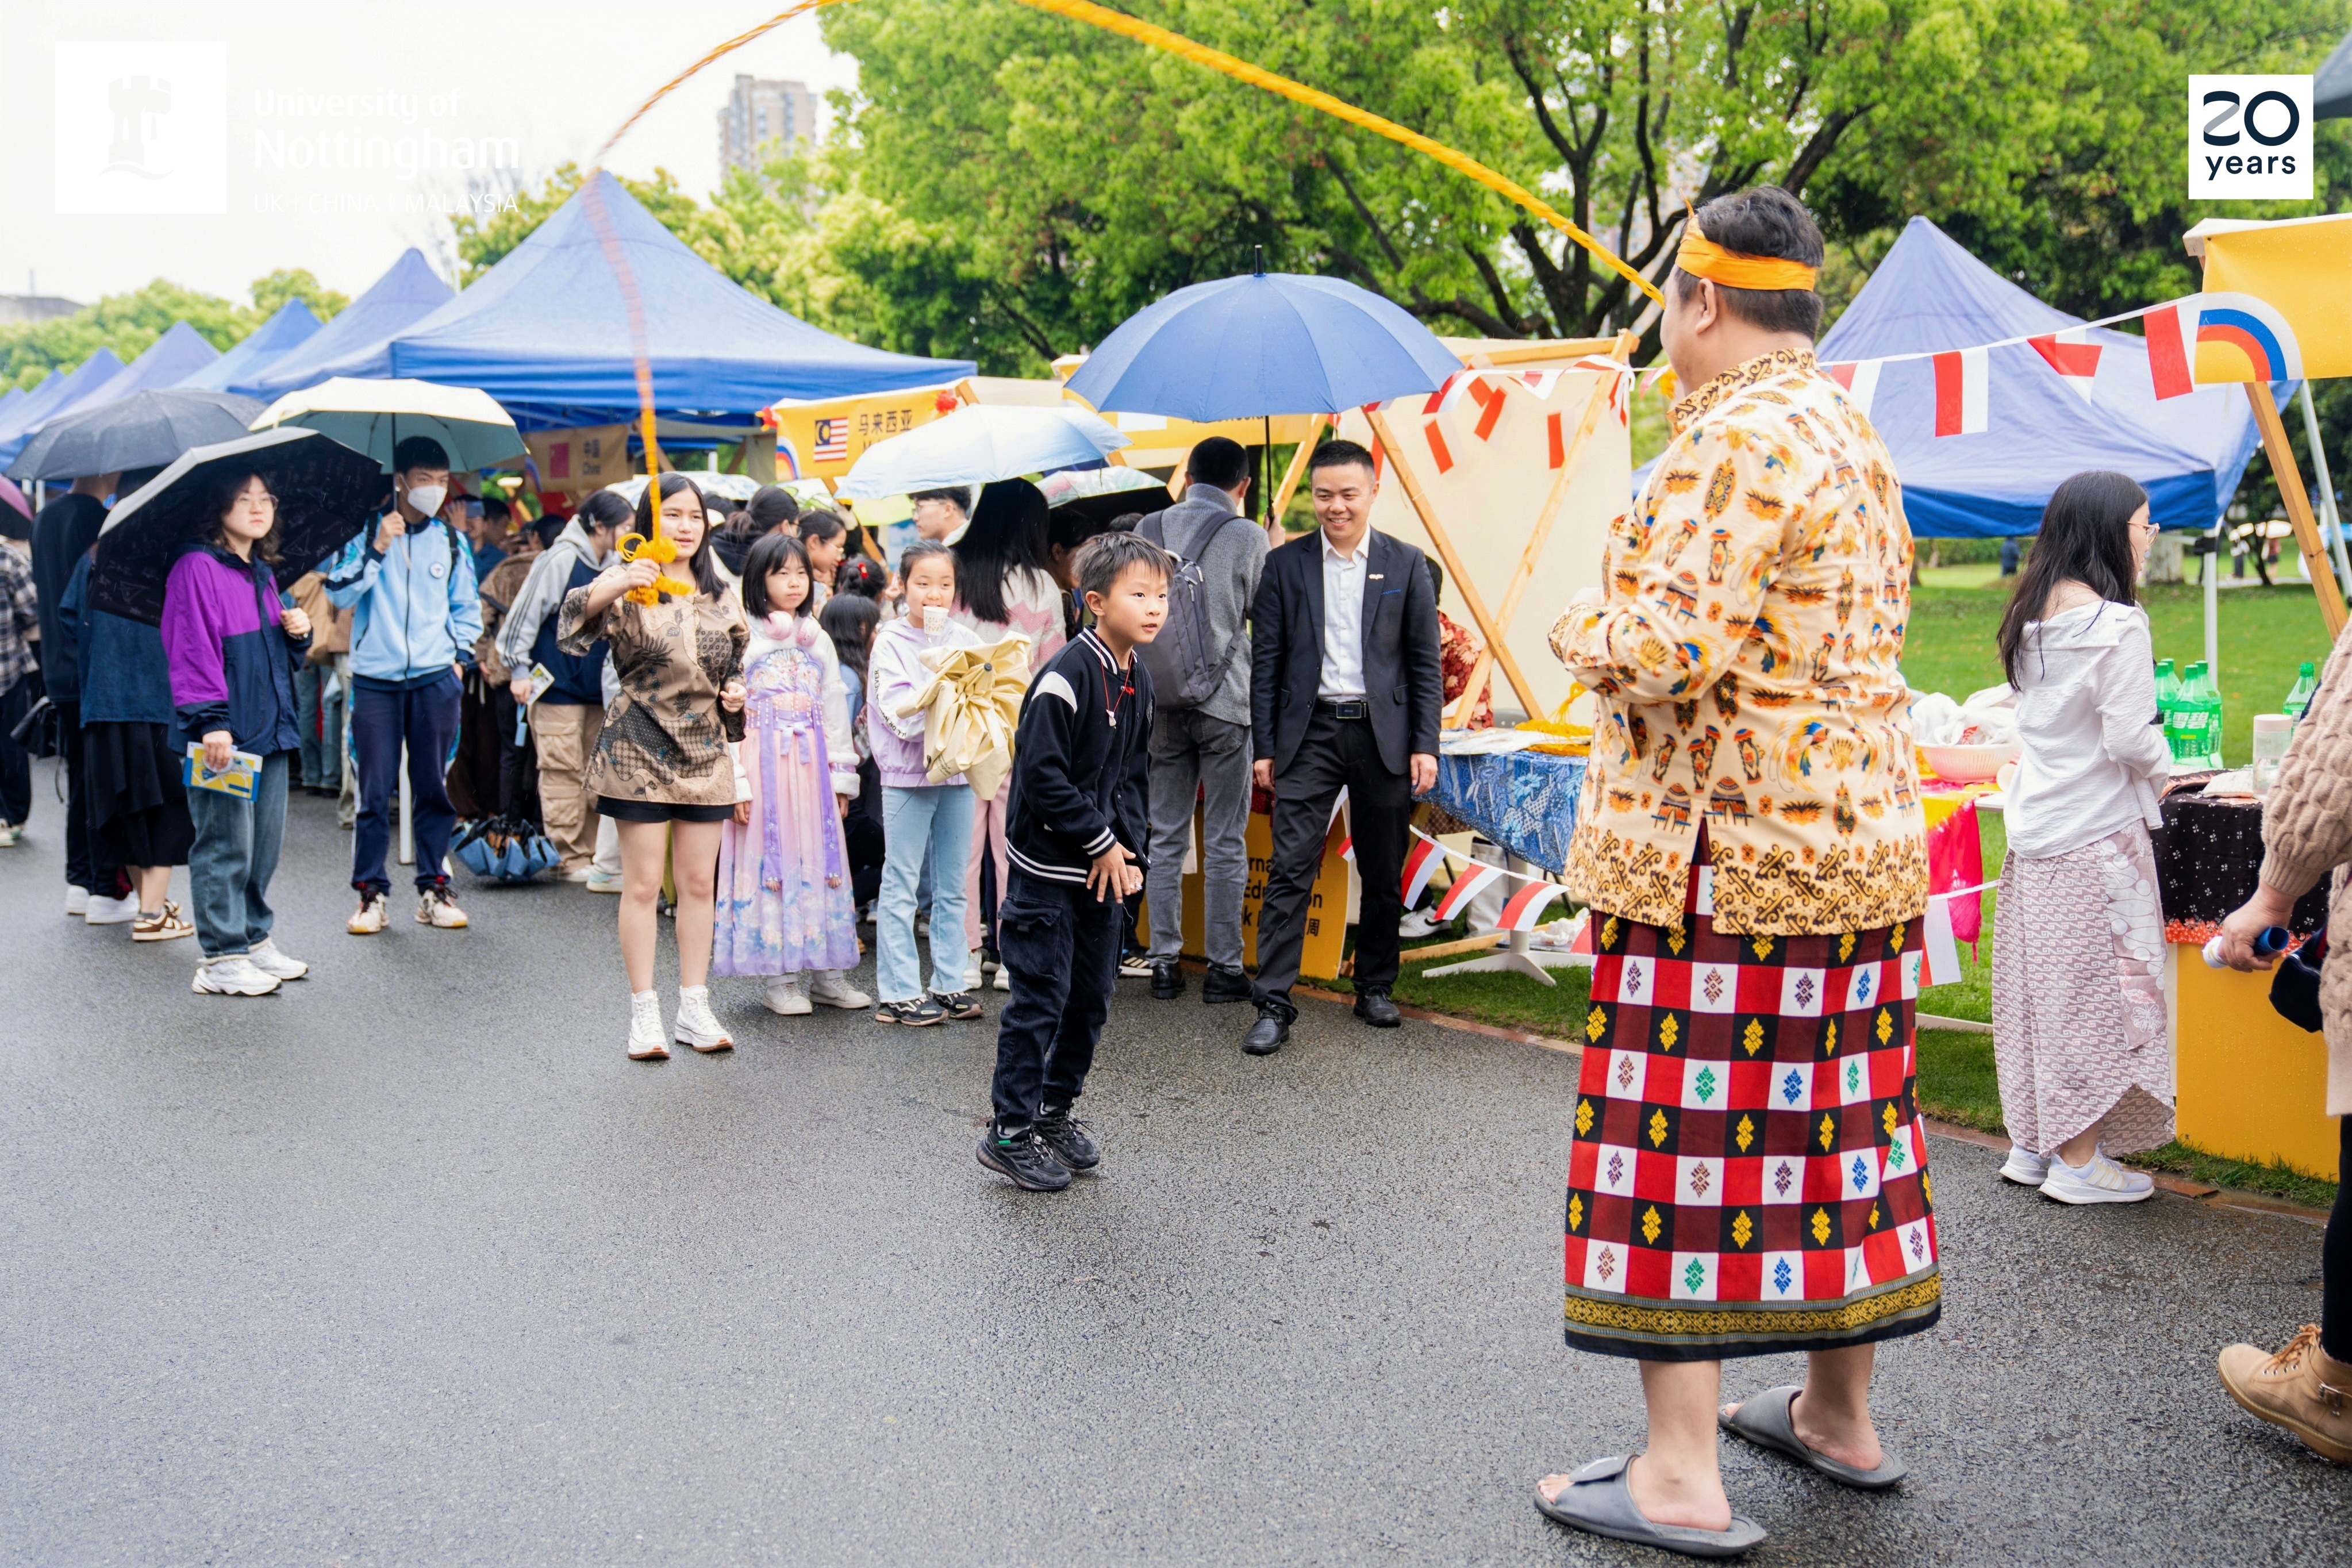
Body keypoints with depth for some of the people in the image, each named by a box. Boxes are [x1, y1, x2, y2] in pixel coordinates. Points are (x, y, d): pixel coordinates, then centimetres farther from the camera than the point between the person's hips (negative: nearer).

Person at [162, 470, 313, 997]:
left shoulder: (263, 575, 19)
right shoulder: (197, 568, -7)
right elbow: (192, 648, -14)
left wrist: (298, 632, 6)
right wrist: (212, 720, -21)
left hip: (270, 729, 8)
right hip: (224, 735, -8)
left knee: (265, 842, 12)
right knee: (226, 844, -5)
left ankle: (256, 939, 23)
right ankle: (221, 958, 1)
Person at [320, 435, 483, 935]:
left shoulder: (451, 540, 11)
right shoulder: (366, 532, 3)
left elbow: (466, 607, 20)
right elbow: (339, 594, -5)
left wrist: (459, 655, 8)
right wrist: (376, 549, -14)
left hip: (435, 678, 2)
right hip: (375, 678, -2)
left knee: (433, 787, 5)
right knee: (375, 791, -1)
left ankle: (433, 890, 13)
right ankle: (371, 894, 7)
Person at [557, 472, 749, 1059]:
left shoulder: (720, 597, 11)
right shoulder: (632, 587, -5)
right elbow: (578, 622, -25)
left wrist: (737, 693, 2)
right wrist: (612, 588, -43)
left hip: (705, 752, 5)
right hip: (641, 751, -4)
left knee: (699, 883, 8)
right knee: (643, 885, -1)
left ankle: (694, 1007, 16)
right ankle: (644, 1013, 8)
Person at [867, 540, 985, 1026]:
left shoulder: (965, 639, 7)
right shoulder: (891, 642, -4)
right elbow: (902, 717, -13)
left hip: (957, 769, 4)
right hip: (908, 773, -4)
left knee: (952, 886, 9)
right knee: (901, 886, 0)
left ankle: (949, 983, 18)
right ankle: (898, 991, 5)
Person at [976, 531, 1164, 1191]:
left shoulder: (1138, 680, 8)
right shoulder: (1066, 678, -19)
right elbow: (1042, 776, -21)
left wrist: (1130, 846, 4)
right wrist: (1101, 843, -15)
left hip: (1105, 865, 8)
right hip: (1049, 869, -8)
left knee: (1092, 996, 14)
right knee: (1041, 998, -3)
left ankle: (1056, 1110, 29)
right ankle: (1009, 1131, 8)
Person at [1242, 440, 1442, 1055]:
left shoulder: (1406, 564, 4)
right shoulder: (1284, 565, 3)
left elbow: (1425, 662, 4)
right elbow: (1265, 662, 4)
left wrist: (1424, 745, -2)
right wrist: (1263, 747, -1)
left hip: (1383, 735, 1)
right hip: (1309, 733, -1)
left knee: (1384, 876, 9)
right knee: (1290, 870, -7)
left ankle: (1375, 989, 25)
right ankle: (1274, 1003, -3)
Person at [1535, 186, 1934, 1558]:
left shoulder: (1738, 440, -17)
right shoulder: (1855, 435, 15)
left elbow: (1672, 650, -26)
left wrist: (1583, 624, -5)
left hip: (1722, 848, -9)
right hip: (1862, 833, 10)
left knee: (1684, 1134, -2)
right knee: (1832, 1121, 16)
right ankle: (1842, 1416, 30)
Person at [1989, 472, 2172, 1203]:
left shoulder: (2033, 617, 8)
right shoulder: (2116, 625, -16)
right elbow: (2129, 738, -19)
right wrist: (2165, 764, 2)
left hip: (2033, 825, 8)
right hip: (2096, 834, -8)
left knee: (2039, 985, 14)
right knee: (2093, 991, 0)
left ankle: (2032, 1144, 23)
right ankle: (2078, 1162, 6)